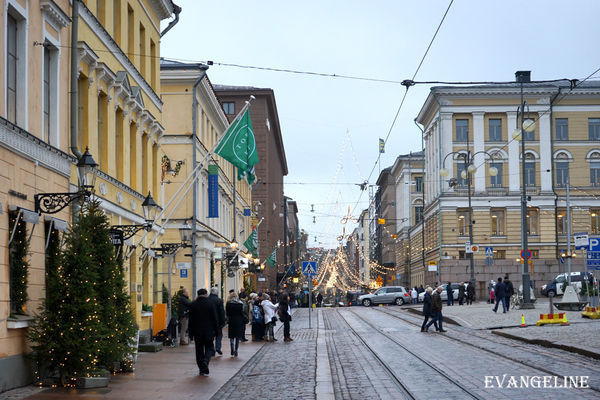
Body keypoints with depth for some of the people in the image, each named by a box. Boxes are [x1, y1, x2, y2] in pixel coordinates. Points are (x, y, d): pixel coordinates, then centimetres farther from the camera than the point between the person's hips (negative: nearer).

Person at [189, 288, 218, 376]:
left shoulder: (192, 304, -1)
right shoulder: (211, 304, -5)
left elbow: (191, 319, 1)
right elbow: (214, 318, -3)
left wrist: (191, 332, 6)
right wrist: (216, 330, 5)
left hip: (197, 332, 1)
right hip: (209, 331, -1)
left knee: (199, 350, 9)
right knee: (209, 348, 9)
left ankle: (202, 369, 8)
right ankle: (206, 361, -19)